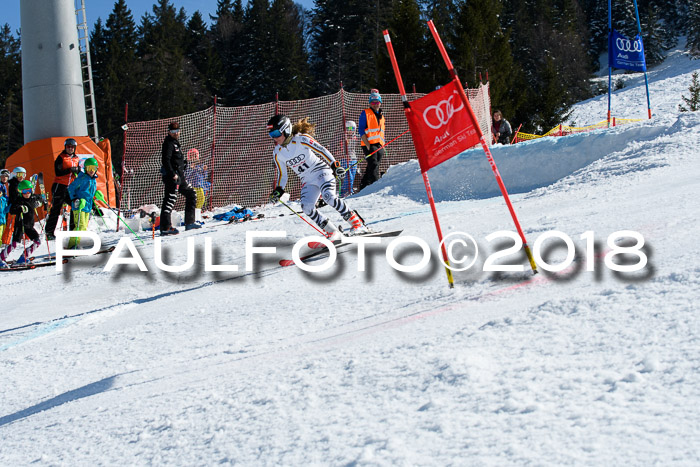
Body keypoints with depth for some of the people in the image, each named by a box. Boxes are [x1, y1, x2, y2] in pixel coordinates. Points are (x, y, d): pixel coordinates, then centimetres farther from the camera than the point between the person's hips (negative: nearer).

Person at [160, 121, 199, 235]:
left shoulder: (175, 142, 18)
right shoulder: (168, 143, -12)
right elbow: (165, 160, -21)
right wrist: (172, 174, -25)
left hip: (179, 175, 11)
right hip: (172, 176, -11)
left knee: (191, 195, 17)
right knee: (170, 200, -12)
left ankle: (189, 222, 21)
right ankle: (165, 228, -14)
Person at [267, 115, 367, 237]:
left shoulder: (302, 139, -14)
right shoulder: (278, 153, 3)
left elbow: (322, 151, -13)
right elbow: (282, 174, 15)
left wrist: (335, 166, -18)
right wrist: (278, 190, 4)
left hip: (322, 171, -5)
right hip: (307, 181, 5)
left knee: (329, 197, -30)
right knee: (307, 208, -19)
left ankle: (357, 223, -20)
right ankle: (332, 232, -8)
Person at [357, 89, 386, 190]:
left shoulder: (381, 116, 22)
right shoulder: (365, 113, 1)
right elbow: (361, 130, -5)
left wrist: (383, 145, 17)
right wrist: (367, 144, -14)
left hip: (379, 145, 7)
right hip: (369, 144, -7)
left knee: (371, 168, 8)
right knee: (373, 165, -16)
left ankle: (363, 187, 15)